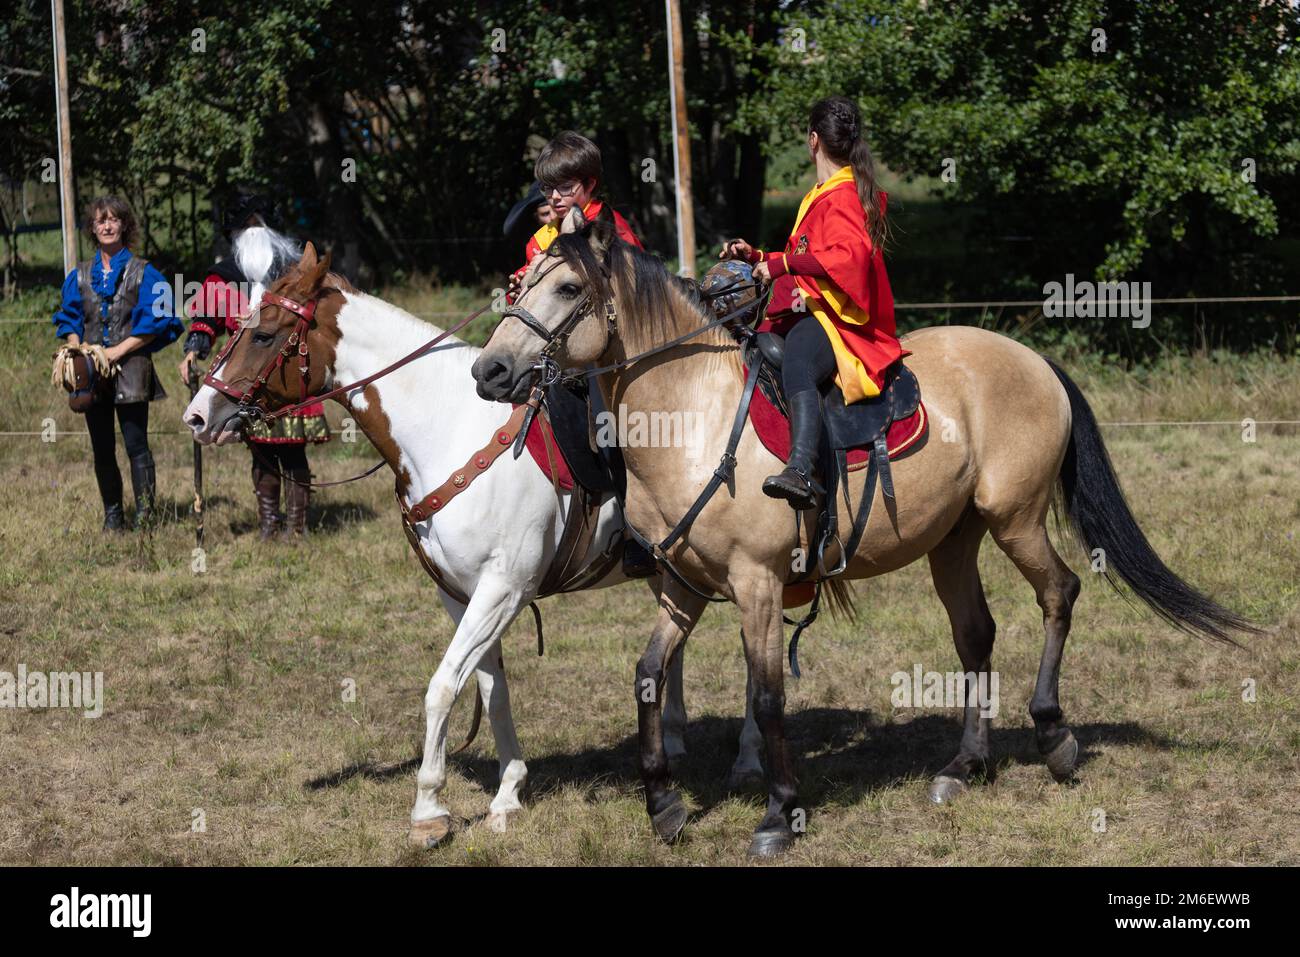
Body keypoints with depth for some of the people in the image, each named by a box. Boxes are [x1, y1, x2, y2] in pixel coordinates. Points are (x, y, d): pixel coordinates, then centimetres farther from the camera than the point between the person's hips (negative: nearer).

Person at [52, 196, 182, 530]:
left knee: (136, 444, -9)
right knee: (102, 449, 8)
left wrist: (119, 350, -13)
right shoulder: (80, 275, 12)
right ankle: (112, 515, 16)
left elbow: (155, 323, -4)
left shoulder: (144, 273, 0)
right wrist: (76, 346, -4)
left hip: (130, 368, -4)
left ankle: (144, 516, -7)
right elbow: (68, 318, 17)